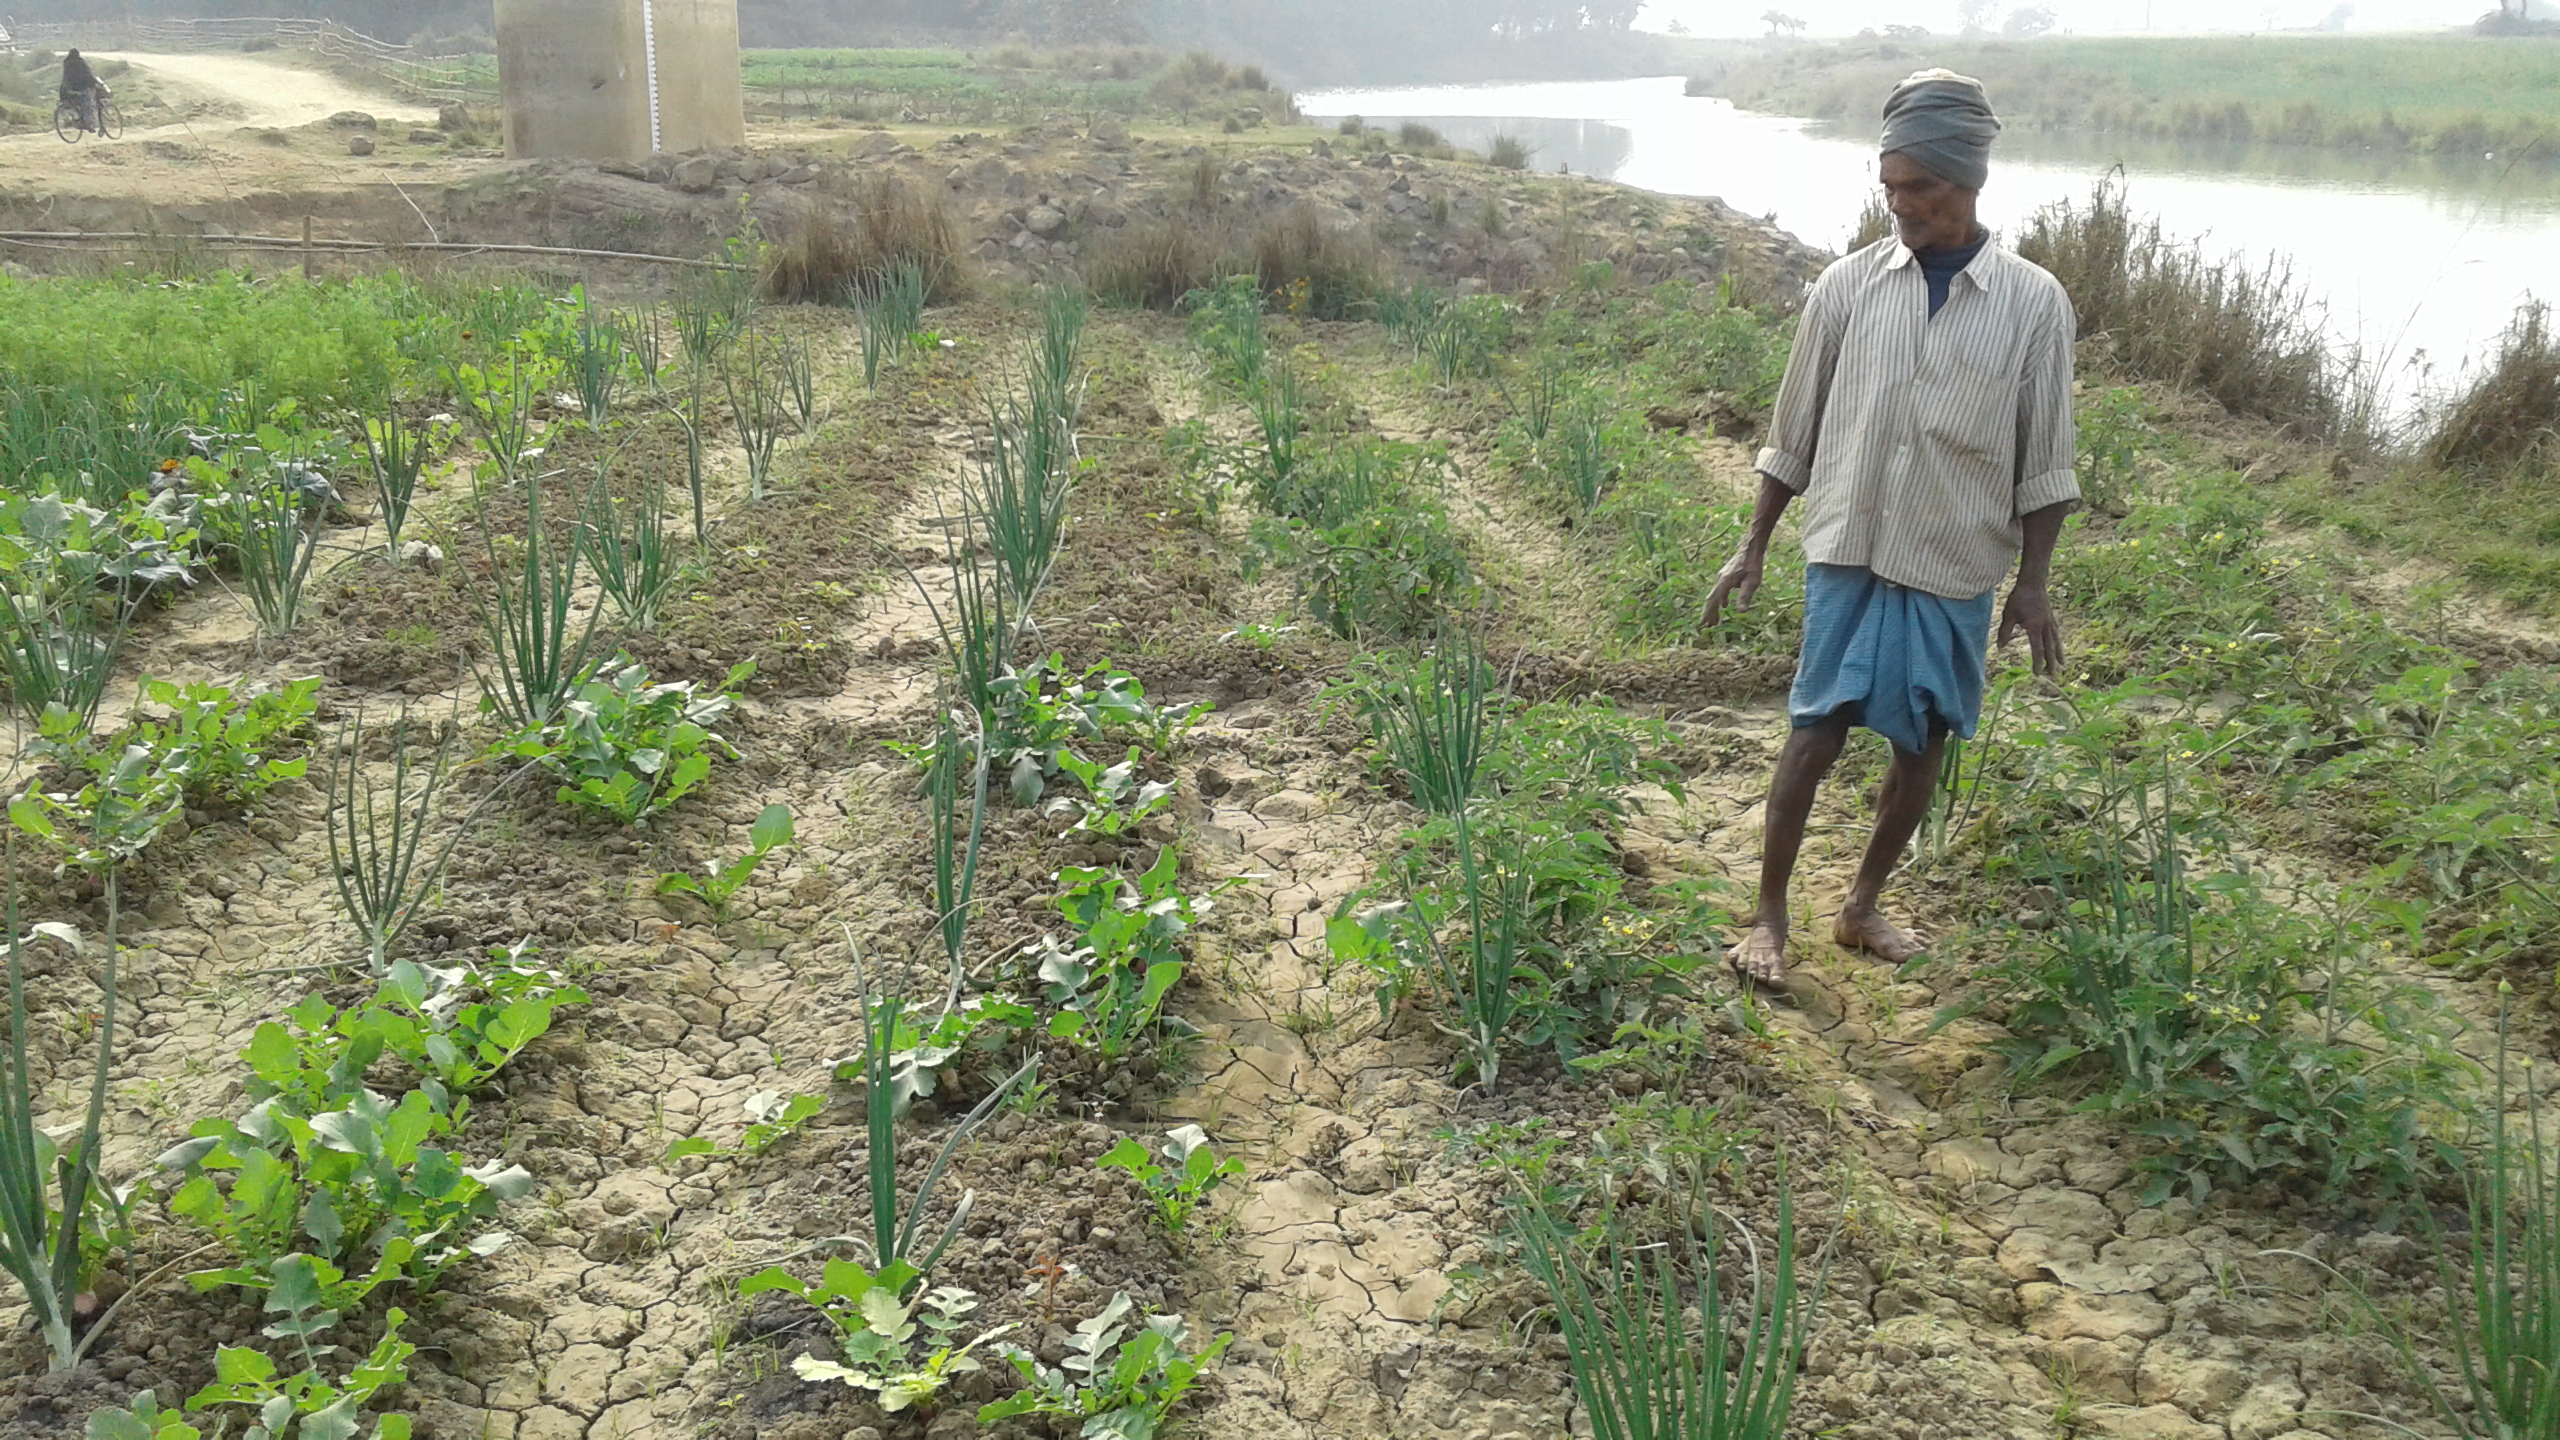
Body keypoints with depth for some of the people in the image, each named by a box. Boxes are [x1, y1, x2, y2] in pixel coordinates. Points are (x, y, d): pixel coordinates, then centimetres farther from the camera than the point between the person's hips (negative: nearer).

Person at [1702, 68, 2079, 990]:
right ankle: (1769, 914, 9)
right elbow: (1796, 433, 4)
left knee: (1922, 742, 9)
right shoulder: (1846, 286, -3)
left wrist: (2033, 582, -1)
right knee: (1816, 732, -3)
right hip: (1849, 550, 0)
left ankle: (1863, 905, 27)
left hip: (1956, 567, 1)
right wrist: (1754, 548, 4)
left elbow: (2042, 458, 0)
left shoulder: (2034, 303, -5)